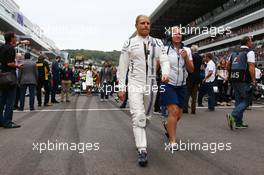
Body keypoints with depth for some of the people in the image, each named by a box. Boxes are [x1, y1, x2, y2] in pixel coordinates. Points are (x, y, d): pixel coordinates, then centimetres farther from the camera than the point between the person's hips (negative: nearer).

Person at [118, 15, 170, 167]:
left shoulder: (157, 43, 7)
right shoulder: (129, 44, 0)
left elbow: (164, 60, -2)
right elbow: (122, 67, 1)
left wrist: (165, 73, -25)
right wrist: (121, 88, -2)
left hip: (151, 84, 3)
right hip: (135, 84, -3)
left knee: (147, 116, 15)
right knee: (138, 117, -12)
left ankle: (140, 138, 40)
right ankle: (142, 150, -8)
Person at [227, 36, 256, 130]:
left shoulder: (234, 53, 15)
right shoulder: (250, 52, -6)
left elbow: (228, 66, 16)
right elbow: (251, 68, -15)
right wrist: (254, 80, -11)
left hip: (234, 80, 7)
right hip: (244, 81, -7)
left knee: (238, 101, 13)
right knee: (246, 101, 0)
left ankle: (238, 123, 17)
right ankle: (233, 115, -18)